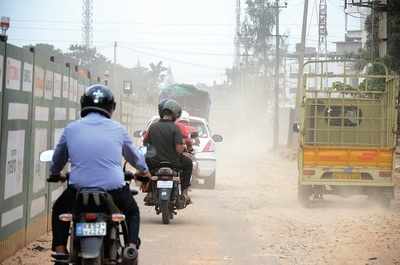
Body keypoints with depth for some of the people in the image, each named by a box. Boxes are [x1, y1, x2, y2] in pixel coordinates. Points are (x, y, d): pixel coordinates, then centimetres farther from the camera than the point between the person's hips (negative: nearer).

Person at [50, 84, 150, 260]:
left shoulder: (71, 128, 7)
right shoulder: (118, 129, 6)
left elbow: (58, 159, 22)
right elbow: (134, 156, 23)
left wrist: (54, 174, 45)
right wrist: (144, 171, 45)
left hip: (78, 189, 0)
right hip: (114, 190, 0)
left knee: (59, 209, 30)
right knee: (132, 211, 30)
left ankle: (59, 251, 17)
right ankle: (132, 247, 10)